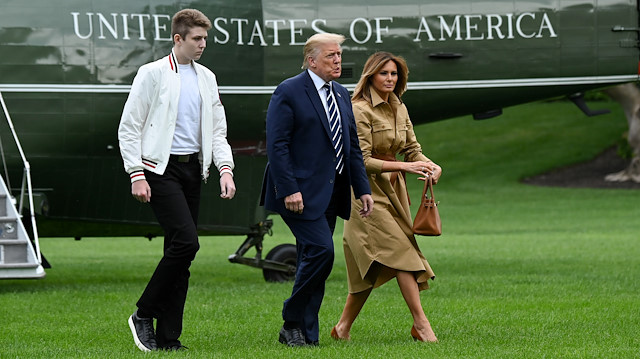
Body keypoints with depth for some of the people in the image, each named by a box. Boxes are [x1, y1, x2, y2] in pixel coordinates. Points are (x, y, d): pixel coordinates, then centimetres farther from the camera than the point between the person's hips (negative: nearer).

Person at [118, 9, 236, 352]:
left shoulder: (206, 78, 14)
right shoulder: (153, 74, -4)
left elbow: (217, 131, 17)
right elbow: (129, 127, -5)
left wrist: (225, 169, 2)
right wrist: (137, 176, -12)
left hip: (192, 169, 6)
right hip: (161, 168, -6)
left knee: (178, 249, 4)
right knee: (186, 241, -19)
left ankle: (168, 337, 7)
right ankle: (143, 315, -4)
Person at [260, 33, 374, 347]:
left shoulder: (341, 95, 16)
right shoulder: (289, 92, -7)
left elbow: (352, 146, 20)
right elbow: (277, 145, -13)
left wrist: (362, 189, 12)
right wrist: (289, 190, -20)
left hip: (330, 193, 8)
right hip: (301, 193, -8)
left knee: (312, 260, 8)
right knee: (321, 250, -17)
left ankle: (305, 334, 11)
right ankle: (292, 323, -4)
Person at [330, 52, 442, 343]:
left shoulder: (399, 109, 11)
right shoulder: (360, 110, -13)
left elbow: (412, 149, 12)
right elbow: (362, 160, -18)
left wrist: (431, 166, -9)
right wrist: (405, 166, -23)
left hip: (393, 190, 8)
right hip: (368, 191, -8)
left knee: (370, 266, 6)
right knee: (401, 251, -15)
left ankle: (343, 328, 15)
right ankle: (421, 324, -15)